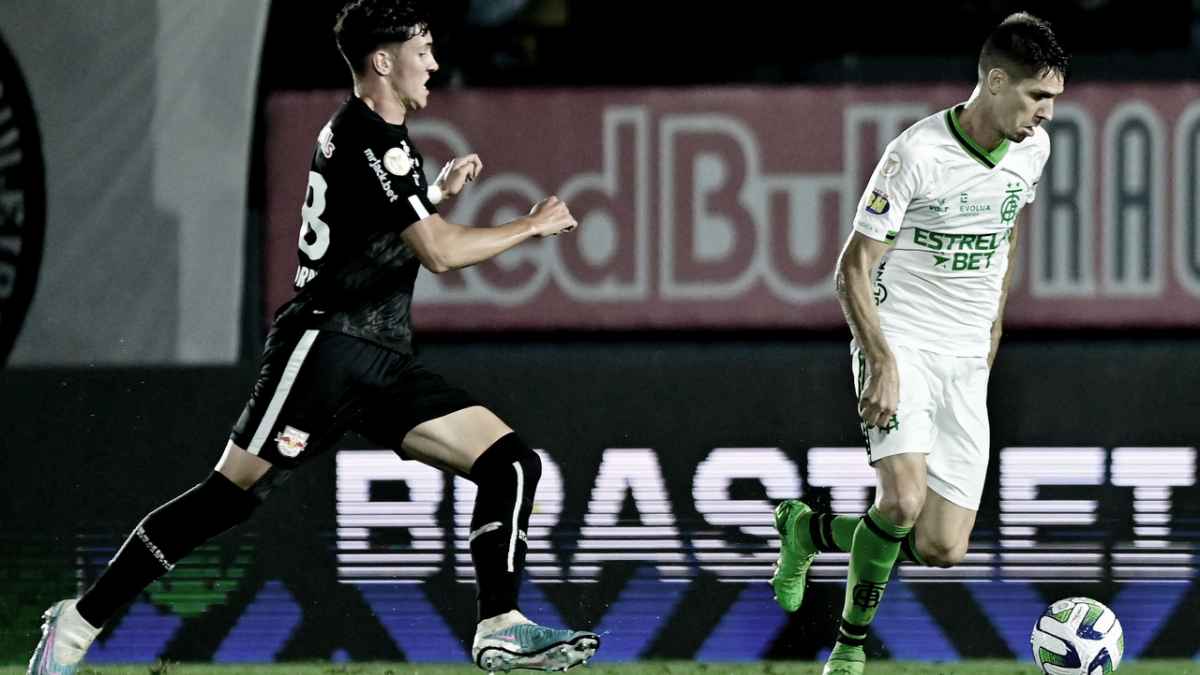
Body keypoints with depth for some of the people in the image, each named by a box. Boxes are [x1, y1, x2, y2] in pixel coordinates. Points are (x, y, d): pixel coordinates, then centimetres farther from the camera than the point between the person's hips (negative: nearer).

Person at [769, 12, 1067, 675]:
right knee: (905, 500, -27)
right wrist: (883, 363, -22)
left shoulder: (1032, 149, 1)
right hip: (900, 344, -6)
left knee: (941, 548, -1)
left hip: (966, 364, 6)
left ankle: (808, 530, 25)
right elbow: (854, 267, -13)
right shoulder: (917, 153, -18)